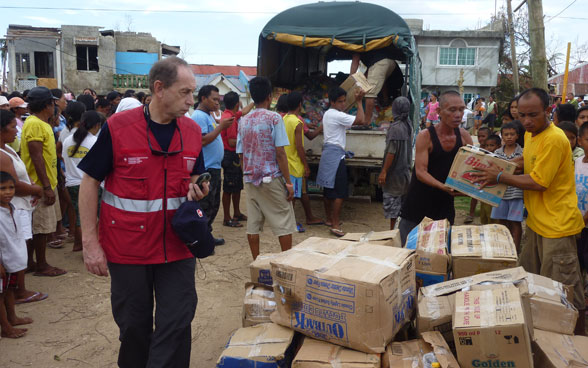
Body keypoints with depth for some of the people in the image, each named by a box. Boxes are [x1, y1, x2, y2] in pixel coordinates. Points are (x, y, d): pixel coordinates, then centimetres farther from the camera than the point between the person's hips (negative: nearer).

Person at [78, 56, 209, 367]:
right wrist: (90, 242, -9)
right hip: (127, 248, -2)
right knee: (133, 326, 16)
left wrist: (196, 191, -9)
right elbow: (90, 182, -5)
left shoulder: (192, 131, 0)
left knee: (177, 325, 6)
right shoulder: (116, 128, -12)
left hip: (177, 246, 3)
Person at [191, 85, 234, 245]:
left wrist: (222, 126, 14)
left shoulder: (208, 116, 18)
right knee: (206, 207, -7)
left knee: (213, 205, 16)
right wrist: (221, 126, -19)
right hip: (206, 169, -11)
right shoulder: (199, 116, -13)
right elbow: (202, 140, -23)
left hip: (214, 168, 11)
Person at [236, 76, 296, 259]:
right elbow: (280, 153, -13)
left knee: (253, 224, 8)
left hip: (250, 179, 5)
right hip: (272, 178, -5)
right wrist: (288, 182, -9)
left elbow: (240, 154, 9)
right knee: (284, 223, 5)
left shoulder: (243, 121, 8)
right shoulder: (274, 118, -8)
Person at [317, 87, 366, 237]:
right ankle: (335, 225, -10)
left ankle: (329, 219, 26)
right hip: (336, 154, -10)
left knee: (328, 189, 15)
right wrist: (359, 101, -13)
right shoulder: (337, 115, -14)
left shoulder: (328, 114, 16)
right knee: (340, 192, -9)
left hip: (327, 152, 10)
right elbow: (360, 120, -20)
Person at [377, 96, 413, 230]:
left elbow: (391, 152, -21)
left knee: (392, 201, 0)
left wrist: (384, 171, -17)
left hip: (395, 172, -8)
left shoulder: (395, 127, -19)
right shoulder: (408, 125, 6)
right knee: (403, 204, 15)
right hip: (405, 170, 8)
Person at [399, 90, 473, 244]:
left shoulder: (464, 136, 1)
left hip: (445, 207, 4)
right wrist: (444, 187, -36)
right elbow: (420, 172, -21)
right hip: (418, 207, -4)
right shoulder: (425, 136, -14)